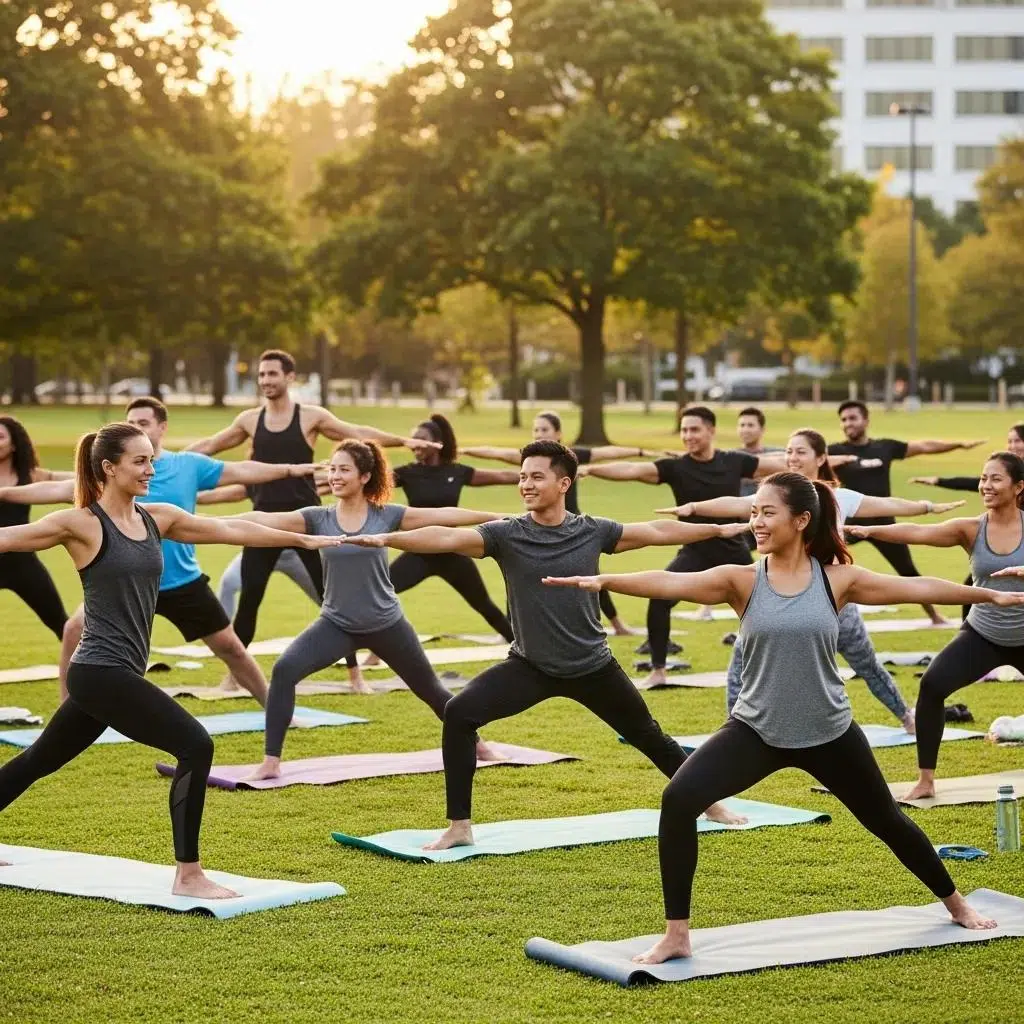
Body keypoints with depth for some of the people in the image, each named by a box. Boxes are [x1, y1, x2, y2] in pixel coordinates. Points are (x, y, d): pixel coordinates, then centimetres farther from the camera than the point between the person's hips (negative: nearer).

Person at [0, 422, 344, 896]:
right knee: (195, 746, -15)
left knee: (40, 760, 21)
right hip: (99, 673, -8)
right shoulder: (80, 524, -12)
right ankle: (188, 876, -9)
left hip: (113, 675, 8)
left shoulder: (158, 518, 8)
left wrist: (303, 539, 17)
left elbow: (231, 529, 13)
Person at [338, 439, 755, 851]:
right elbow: (447, 537, -26)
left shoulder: (592, 532, -7)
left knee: (647, 736, 16)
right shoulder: (506, 534, -12)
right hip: (530, 666, -1)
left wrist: (720, 529, 11)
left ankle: (709, 802, 42)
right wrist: (387, 538, -41)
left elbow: (658, 531, 4)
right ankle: (459, 827, -12)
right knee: (459, 713, -22)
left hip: (592, 666, 1)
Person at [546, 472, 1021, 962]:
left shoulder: (837, 580, -6)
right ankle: (676, 936, -12)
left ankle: (955, 904, 47)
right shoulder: (742, 581, -9)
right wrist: (605, 580, -38)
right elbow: (670, 583, -23)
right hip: (756, 730, 0)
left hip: (829, 733, 1)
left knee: (885, 819, 18)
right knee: (678, 799, -22)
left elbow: (915, 587, 0)